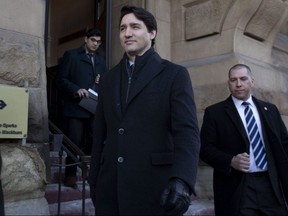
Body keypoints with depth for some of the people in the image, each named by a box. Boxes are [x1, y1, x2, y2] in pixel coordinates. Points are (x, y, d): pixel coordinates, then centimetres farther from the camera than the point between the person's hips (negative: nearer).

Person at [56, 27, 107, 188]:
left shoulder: (101, 60, 21)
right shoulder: (71, 55, 5)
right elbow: (61, 79, -2)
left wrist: (101, 81, -2)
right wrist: (76, 90, -18)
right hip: (76, 106, -4)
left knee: (93, 141, 4)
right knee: (74, 141, -1)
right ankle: (71, 174, 10)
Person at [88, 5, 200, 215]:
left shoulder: (175, 74, -2)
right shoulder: (109, 78, 13)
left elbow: (187, 132, -12)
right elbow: (101, 135, 14)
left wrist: (181, 180, -26)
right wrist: (94, 180, 13)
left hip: (154, 189, -4)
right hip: (110, 188, 5)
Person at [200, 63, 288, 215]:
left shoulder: (270, 109, 13)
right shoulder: (214, 112, 1)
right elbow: (204, 148, -4)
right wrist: (231, 161, -19)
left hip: (271, 185, 4)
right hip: (236, 189, -3)